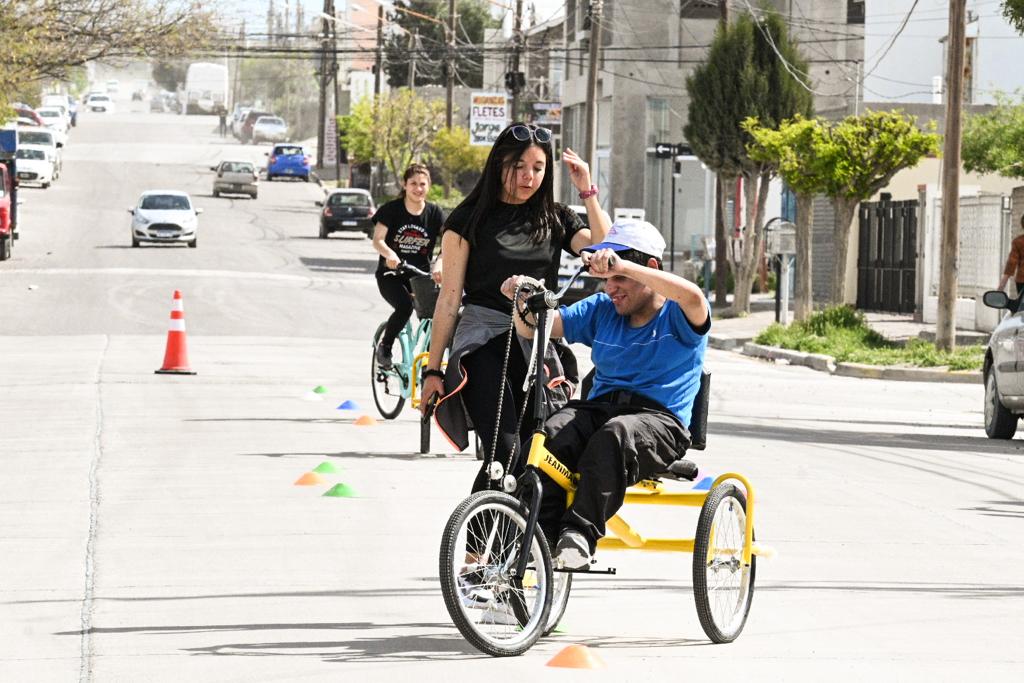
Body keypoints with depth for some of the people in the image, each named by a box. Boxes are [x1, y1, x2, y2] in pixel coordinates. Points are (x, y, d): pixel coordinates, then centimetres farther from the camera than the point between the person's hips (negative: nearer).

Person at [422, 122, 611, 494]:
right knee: (505, 453, -19)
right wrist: (433, 369, 2)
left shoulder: (556, 219, 15)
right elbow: (449, 297, 5)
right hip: (483, 342, -3)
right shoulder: (470, 219, 6)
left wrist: (588, 192, -7)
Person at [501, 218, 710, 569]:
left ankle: (579, 535, -42)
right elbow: (534, 327, 15)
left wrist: (622, 266, -32)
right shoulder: (602, 310, 20)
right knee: (553, 433, -30)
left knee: (616, 434, -40)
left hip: (659, 419, -5)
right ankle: (544, 535, -34)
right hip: (599, 407, 5)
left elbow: (692, 296, -24)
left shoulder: (678, 317, 3)